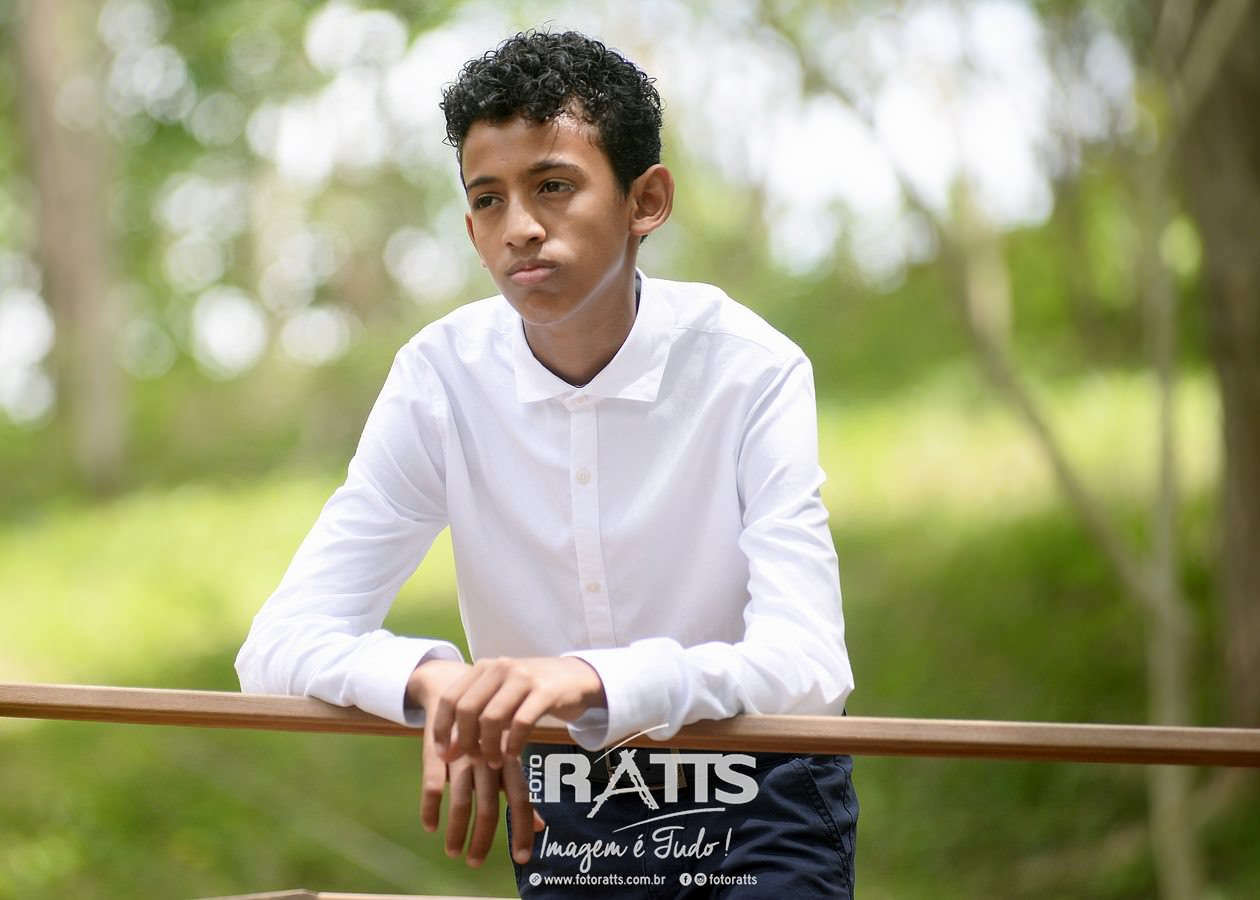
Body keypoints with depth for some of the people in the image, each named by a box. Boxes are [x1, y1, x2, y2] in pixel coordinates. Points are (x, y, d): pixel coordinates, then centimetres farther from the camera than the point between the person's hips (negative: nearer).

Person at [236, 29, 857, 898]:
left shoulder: (752, 370, -19)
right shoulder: (442, 378, -12)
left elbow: (807, 663, -30)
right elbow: (281, 643, -16)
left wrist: (595, 680, -48)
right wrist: (432, 680, -38)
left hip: (761, 812, -3)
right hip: (565, 819, 3)